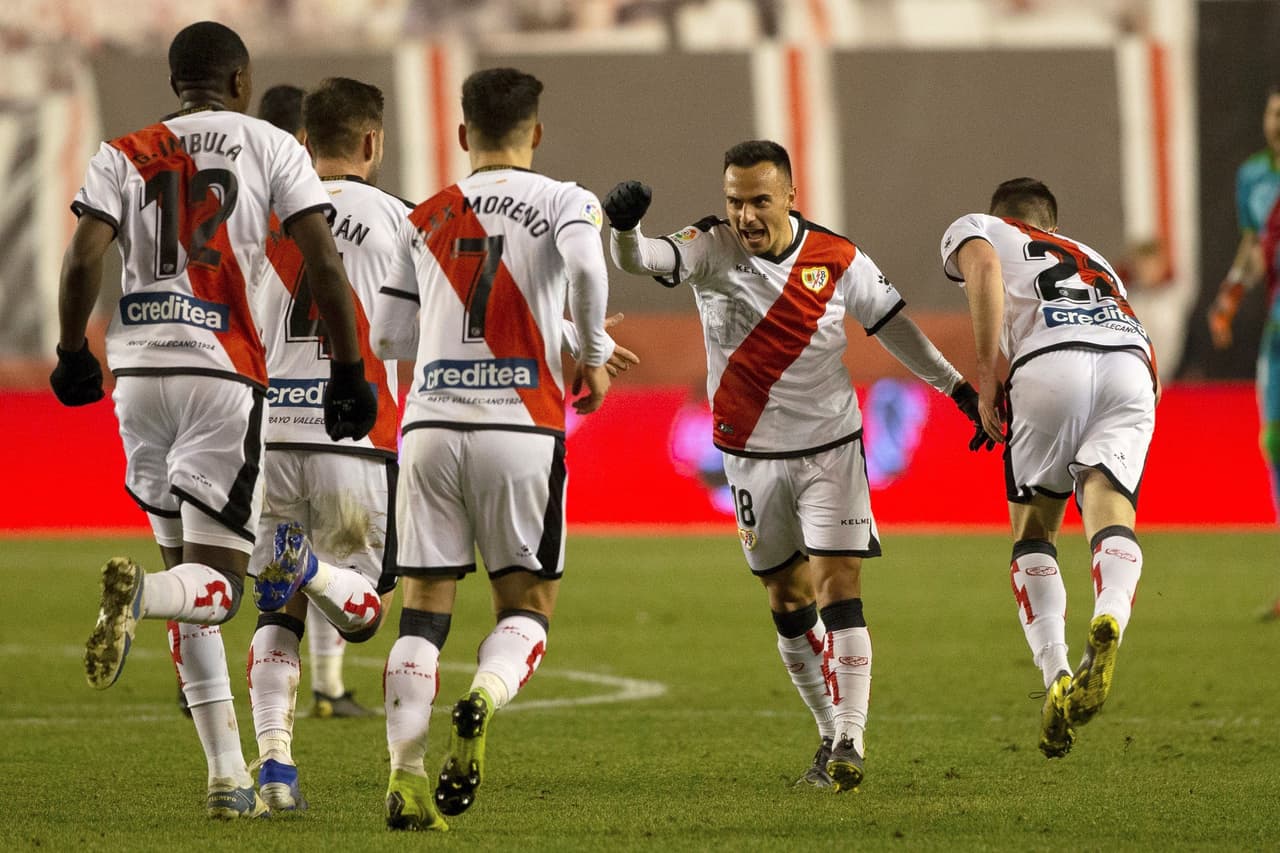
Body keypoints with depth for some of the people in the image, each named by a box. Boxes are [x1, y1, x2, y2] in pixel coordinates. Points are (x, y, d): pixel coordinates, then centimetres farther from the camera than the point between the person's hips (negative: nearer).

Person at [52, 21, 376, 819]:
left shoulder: (124, 156, 10)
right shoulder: (271, 147, 5)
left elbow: (83, 258, -3)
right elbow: (324, 261, -3)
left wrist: (73, 354, 11)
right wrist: (349, 371, 3)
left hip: (140, 372, 3)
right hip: (223, 376, -3)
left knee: (190, 568, 13)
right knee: (216, 586, -1)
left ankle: (230, 777, 8)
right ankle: (139, 593, -37)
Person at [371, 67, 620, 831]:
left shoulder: (427, 220, 15)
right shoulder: (563, 202, 4)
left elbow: (389, 337, 17)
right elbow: (585, 263, -19)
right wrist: (593, 353, -4)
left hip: (430, 425, 3)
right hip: (520, 426, -3)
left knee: (425, 607, 7)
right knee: (527, 605, 8)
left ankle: (406, 773, -8)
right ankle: (486, 697, -24)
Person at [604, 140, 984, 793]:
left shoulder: (838, 261, -9)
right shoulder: (712, 249, -12)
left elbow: (893, 327, 6)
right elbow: (641, 260, -30)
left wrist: (962, 391, 11)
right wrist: (623, 228, -54)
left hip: (831, 449, -1)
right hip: (752, 456, 1)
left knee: (838, 588, -13)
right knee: (789, 602, 10)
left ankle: (849, 742, -15)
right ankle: (832, 734, 24)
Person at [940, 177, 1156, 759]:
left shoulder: (976, 229, 29)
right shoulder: (1093, 260, 42)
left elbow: (983, 265, 2)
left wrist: (985, 376, -1)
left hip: (1050, 365, -3)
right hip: (1132, 366, 3)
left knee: (1033, 531, 13)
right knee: (1109, 515, -11)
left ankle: (1057, 680, -4)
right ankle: (1108, 624, -43)